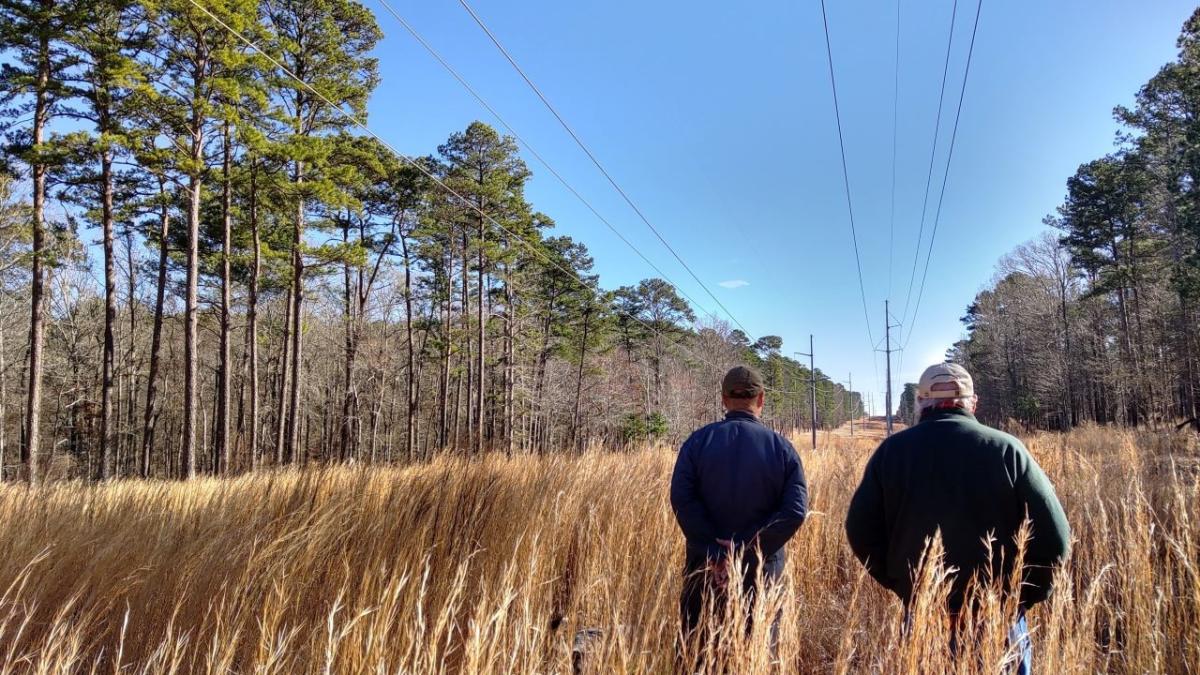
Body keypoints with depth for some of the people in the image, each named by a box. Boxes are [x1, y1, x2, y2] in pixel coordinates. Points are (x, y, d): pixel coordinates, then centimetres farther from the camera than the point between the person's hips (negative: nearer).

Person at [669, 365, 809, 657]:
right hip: (761, 570, 0)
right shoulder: (782, 447, -2)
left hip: (705, 568, 0)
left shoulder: (698, 441, -3)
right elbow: (795, 511, -12)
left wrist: (716, 554, -16)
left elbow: (682, 498, -15)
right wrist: (746, 552, -15)